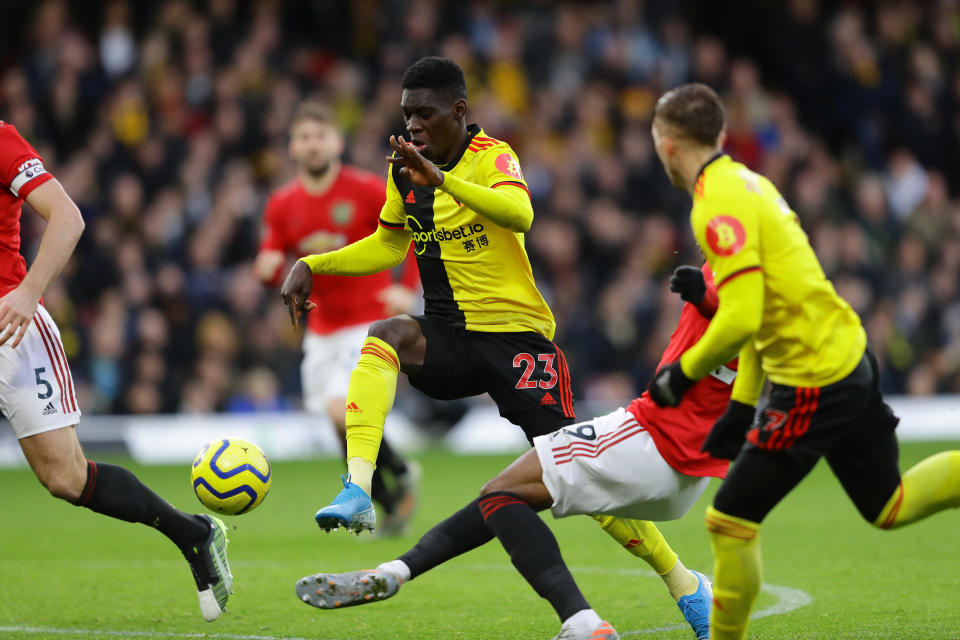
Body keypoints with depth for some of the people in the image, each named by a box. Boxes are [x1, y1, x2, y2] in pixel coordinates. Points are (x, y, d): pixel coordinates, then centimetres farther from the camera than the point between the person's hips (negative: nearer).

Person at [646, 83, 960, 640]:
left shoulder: (718, 207, -18)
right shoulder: (748, 181, 12)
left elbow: (740, 320, -27)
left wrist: (684, 374, -11)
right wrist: (742, 404, 19)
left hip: (812, 384, -10)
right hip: (850, 357, 10)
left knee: (731, 520, 1)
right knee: (889, 506, 21)